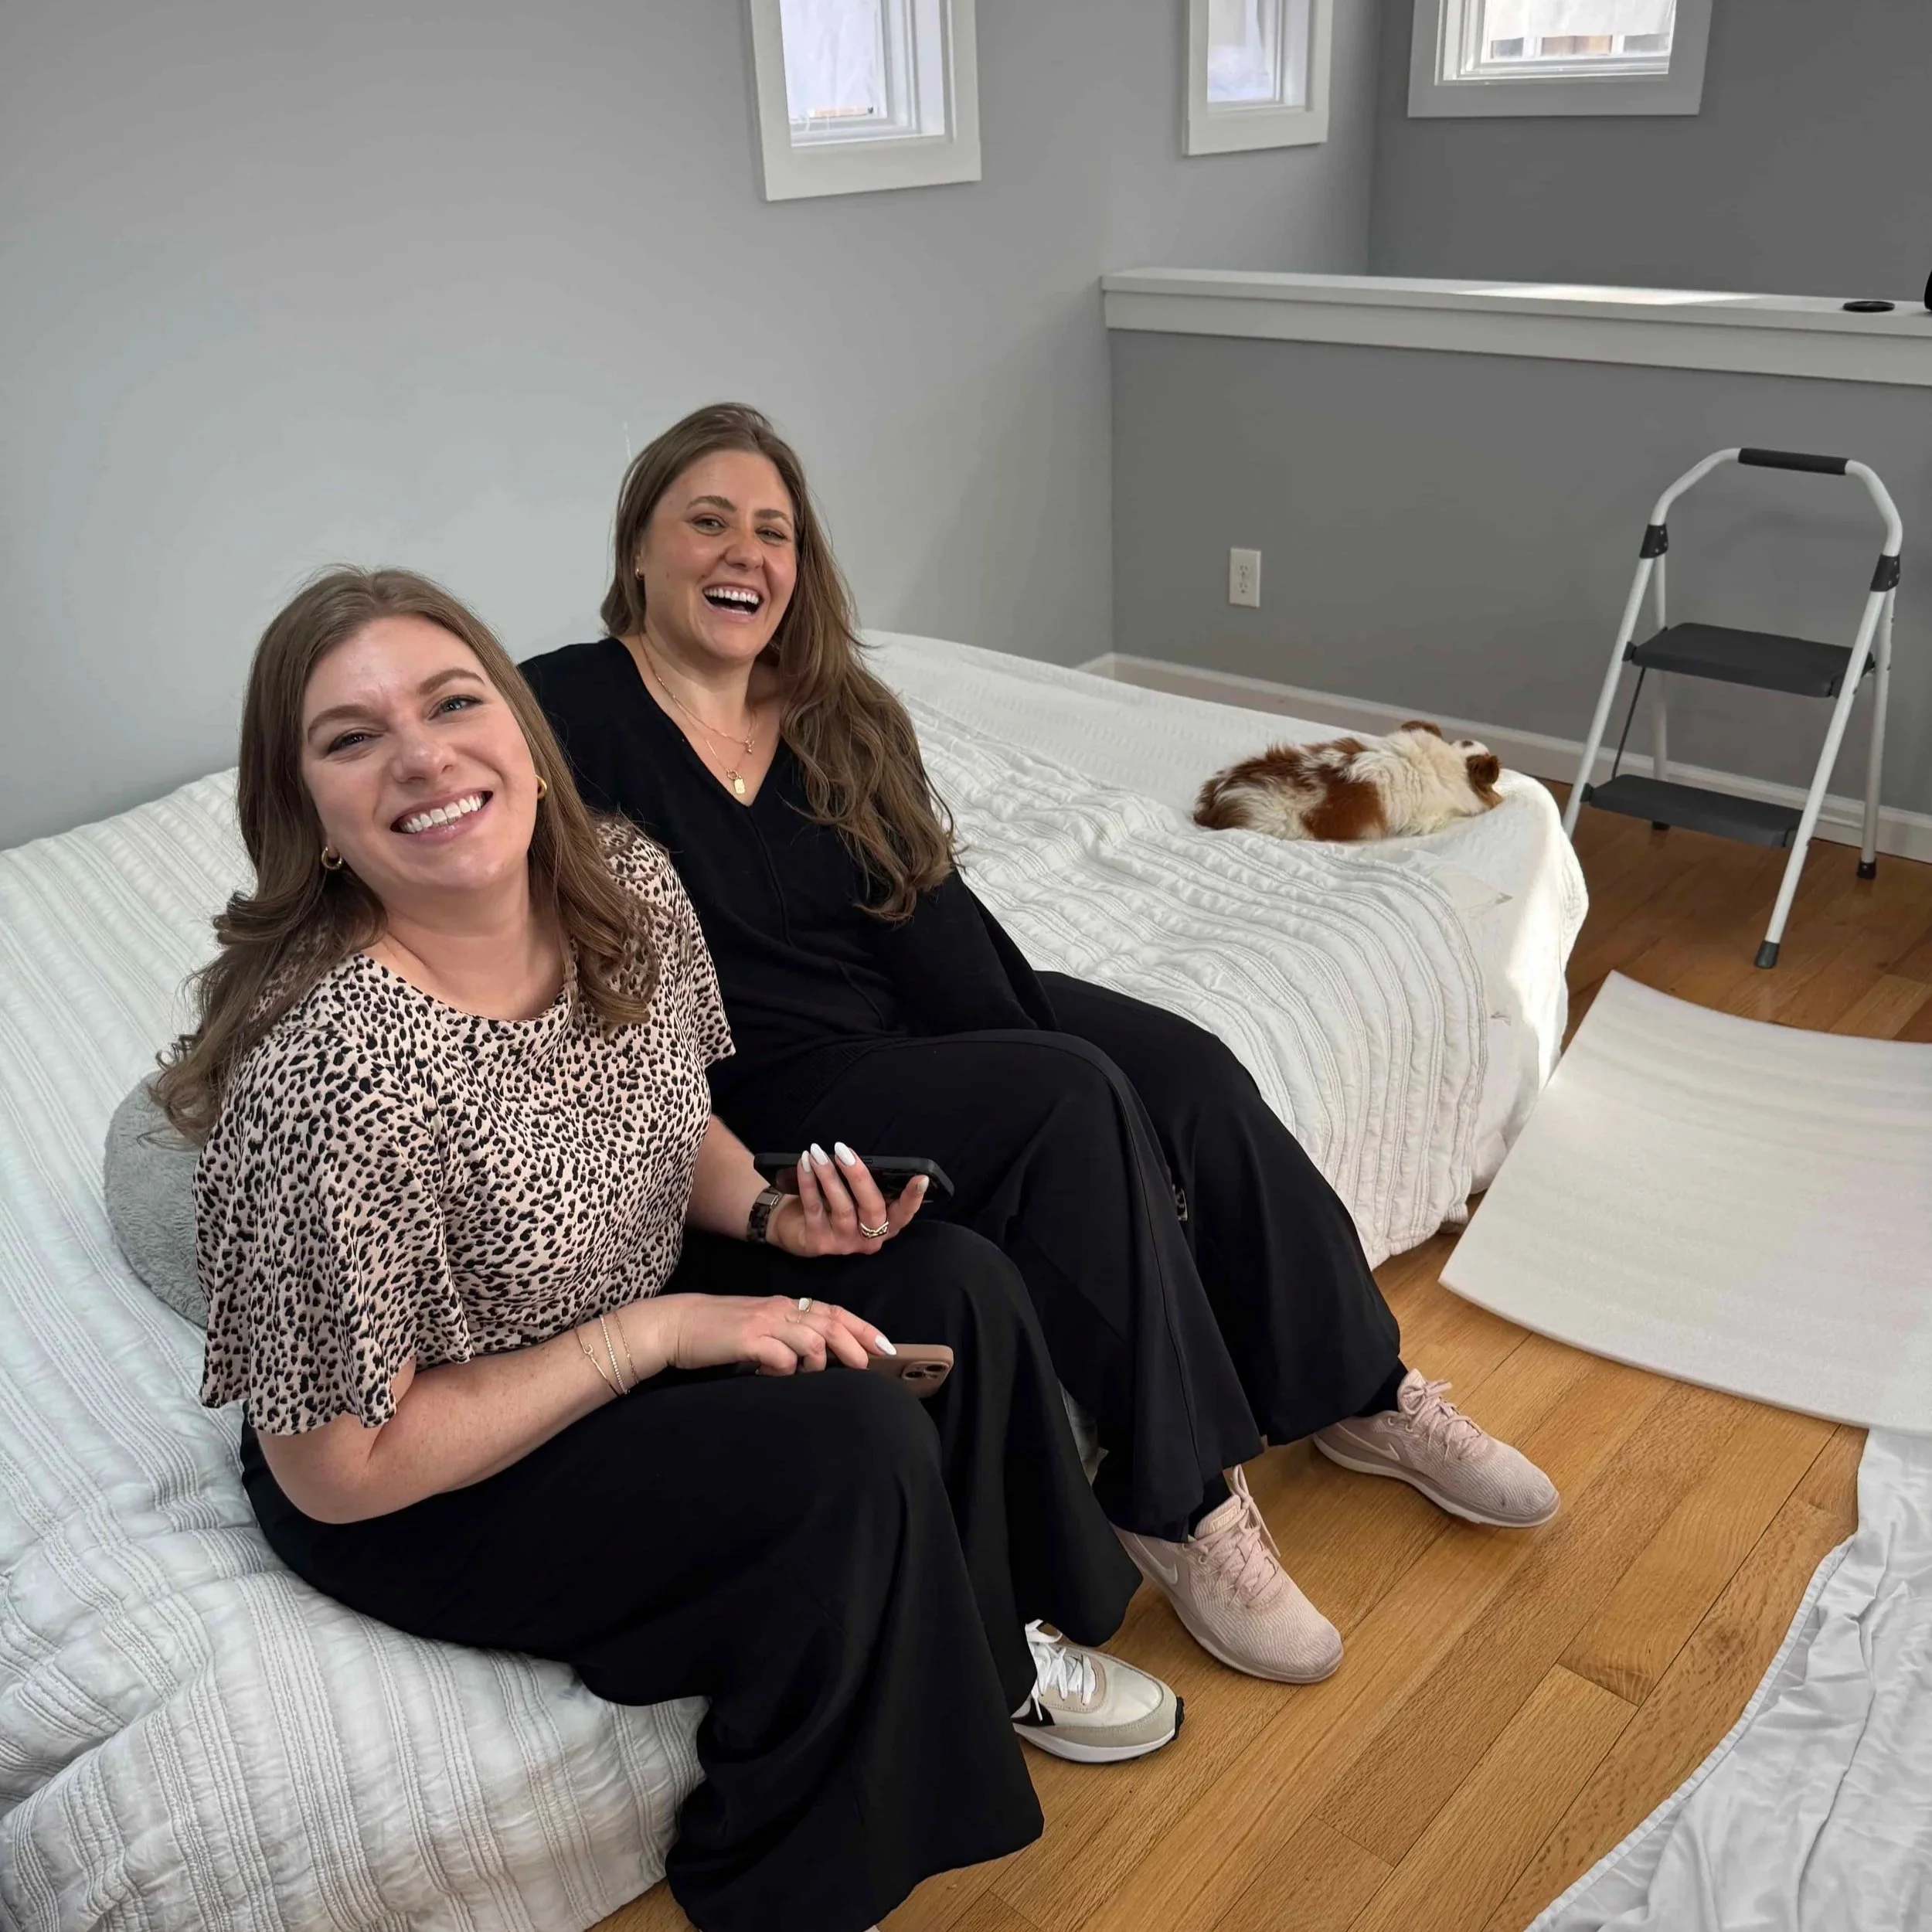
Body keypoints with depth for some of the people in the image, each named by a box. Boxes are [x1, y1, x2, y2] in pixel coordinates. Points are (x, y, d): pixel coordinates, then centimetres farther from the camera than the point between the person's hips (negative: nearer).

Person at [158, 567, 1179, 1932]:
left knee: (960, 1286, -3)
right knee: (852, 1438, -23)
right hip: (404, 1497, -7)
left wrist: (765, 1207, -12)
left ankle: (984, 1653, 25)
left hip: (633, 1320, 7)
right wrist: (658, 1330, -25)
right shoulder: (328, 1071, -34)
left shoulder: (625, 880, -12)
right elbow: (340, 1469, -25)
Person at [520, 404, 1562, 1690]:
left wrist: (1032, 1056, -14)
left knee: (1188, 1069, -14)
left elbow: (935, 918, 2)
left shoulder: (840, 717, 8)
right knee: (1074, 1099, -27)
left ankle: (1363, 1393, 3)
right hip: (769, 1087, -6)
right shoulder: (571, 711, -9)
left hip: (920, 1018, 6)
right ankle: (1179, 1499, -15)